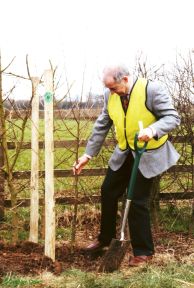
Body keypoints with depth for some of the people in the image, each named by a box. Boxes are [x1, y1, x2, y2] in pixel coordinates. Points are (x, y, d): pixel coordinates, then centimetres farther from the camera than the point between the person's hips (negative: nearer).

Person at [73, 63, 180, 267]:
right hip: (124, 153, 6)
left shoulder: (152, 89, -21)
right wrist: (88, 154, 4)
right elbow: (102, 126, 5)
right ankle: (105, 238, 34)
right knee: (108, 192, 12)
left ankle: (143, 252, 11)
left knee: (137, 201, -6)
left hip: (148, 154, -6)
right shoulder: (111, 95, -3)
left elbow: (173, 117, -21)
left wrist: (152, 130, -39)